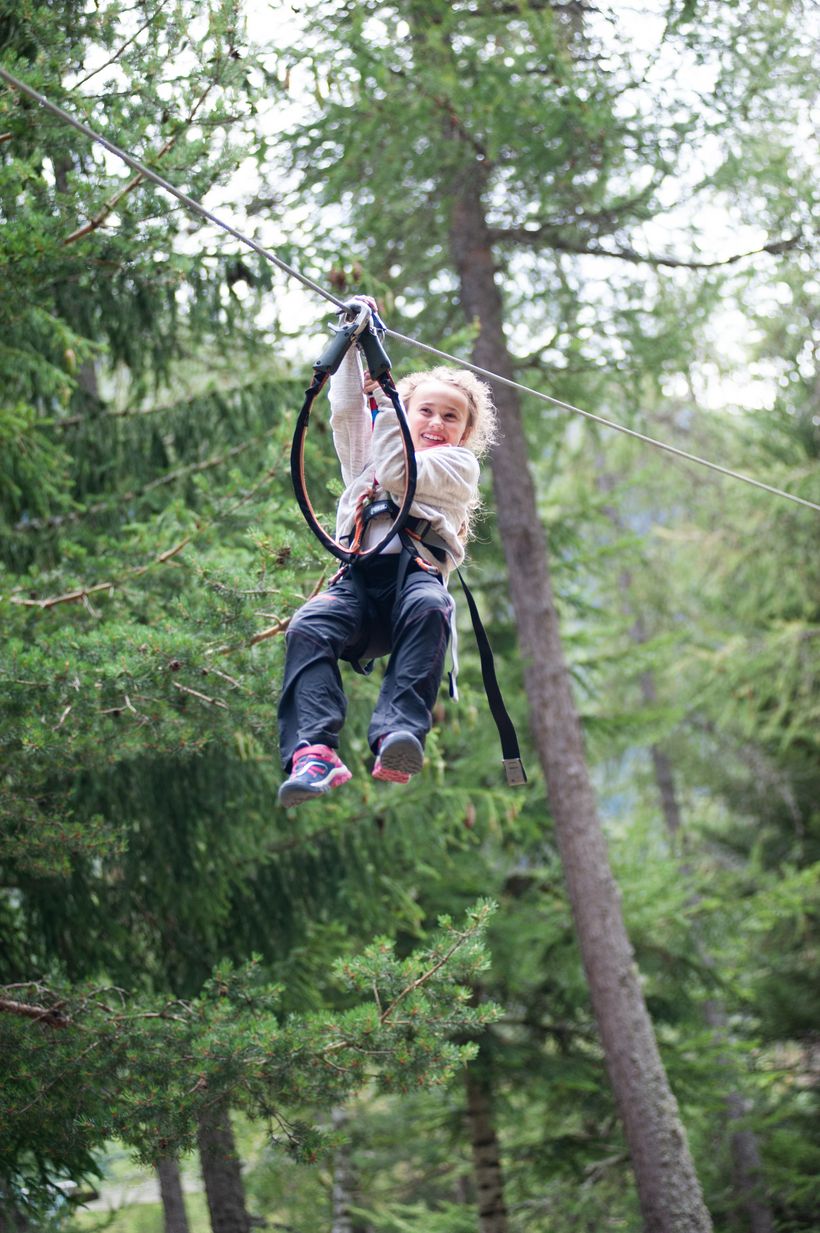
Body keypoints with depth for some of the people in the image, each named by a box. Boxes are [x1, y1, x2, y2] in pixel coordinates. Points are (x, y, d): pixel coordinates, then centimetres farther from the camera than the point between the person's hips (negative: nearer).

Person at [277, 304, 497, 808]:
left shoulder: (459, 466, 20)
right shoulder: (368, 454, 36)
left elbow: (398, 473, 4)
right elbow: (346, 412, 21)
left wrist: (386, 400, 8)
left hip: (417, 568, -3)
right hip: (360, 576, 3)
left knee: (429, 609, -40)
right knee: (308, 628, -30)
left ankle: (399, 736, -54)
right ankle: (314, 752, -47)